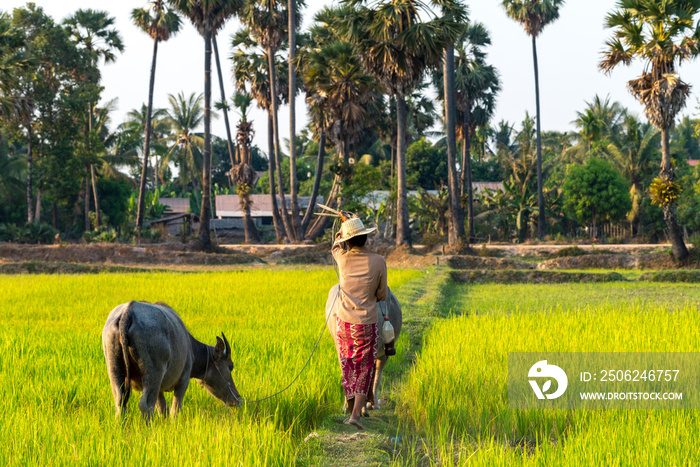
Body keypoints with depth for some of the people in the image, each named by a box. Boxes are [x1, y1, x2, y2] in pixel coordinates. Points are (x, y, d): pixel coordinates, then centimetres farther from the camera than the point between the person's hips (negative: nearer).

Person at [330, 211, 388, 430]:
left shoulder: (343, 258, -4)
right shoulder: (378, 262, -10)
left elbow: (336, 246, 22)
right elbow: (382, 295, -2)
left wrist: (346, 222, 32)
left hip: (343, 322, 2)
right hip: (366, 325, -2)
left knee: (348, 369, 16)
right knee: (365, 371, 9)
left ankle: (353, 411, 22)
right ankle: (356, 414, -2)